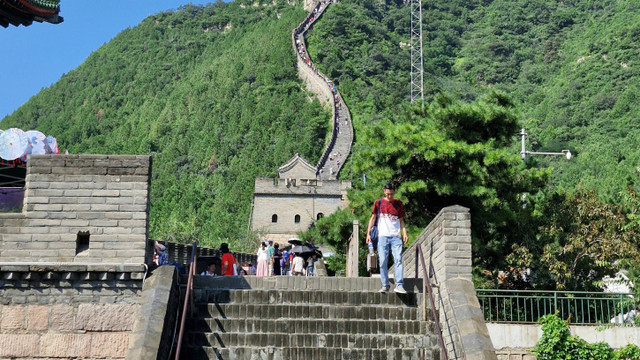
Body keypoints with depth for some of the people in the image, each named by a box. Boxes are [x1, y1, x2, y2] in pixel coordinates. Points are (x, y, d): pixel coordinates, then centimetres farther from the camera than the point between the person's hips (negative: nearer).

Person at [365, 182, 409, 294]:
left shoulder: (398, 203, 12)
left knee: (398, 260, -12)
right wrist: (368, 233, 5)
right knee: (383, 261, -4)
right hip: (382, 236, 0)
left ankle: (399, 285, -15)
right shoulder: (378, 203, 9)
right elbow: (373, 218, 12)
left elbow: (401, 220, 16)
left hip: (396, 236, 0)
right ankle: (385, 285, 4)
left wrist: (404, 233, 2)